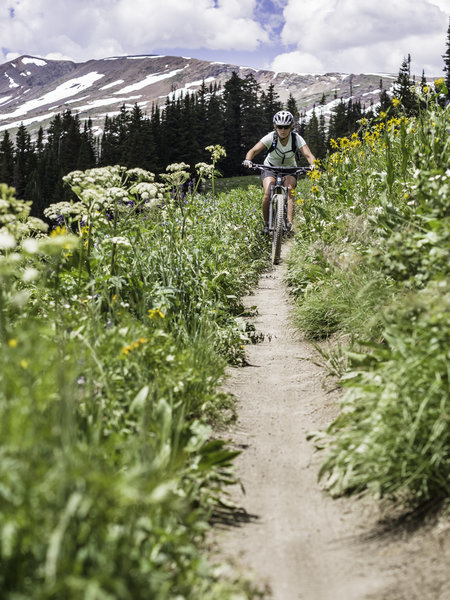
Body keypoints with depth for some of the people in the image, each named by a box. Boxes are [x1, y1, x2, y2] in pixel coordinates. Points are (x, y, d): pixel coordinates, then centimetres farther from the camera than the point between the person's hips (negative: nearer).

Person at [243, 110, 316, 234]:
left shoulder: (296, 138, -21)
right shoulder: (270, 137, -22)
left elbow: (309, 155, -29)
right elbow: (253, 150, -27)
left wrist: (313, 165, -50)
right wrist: (248, 160, -48)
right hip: (271, 167, 0)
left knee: (289, 192, -27)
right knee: (268, 194, -24)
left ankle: (289, 224, -30)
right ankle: (266, 223, -5)